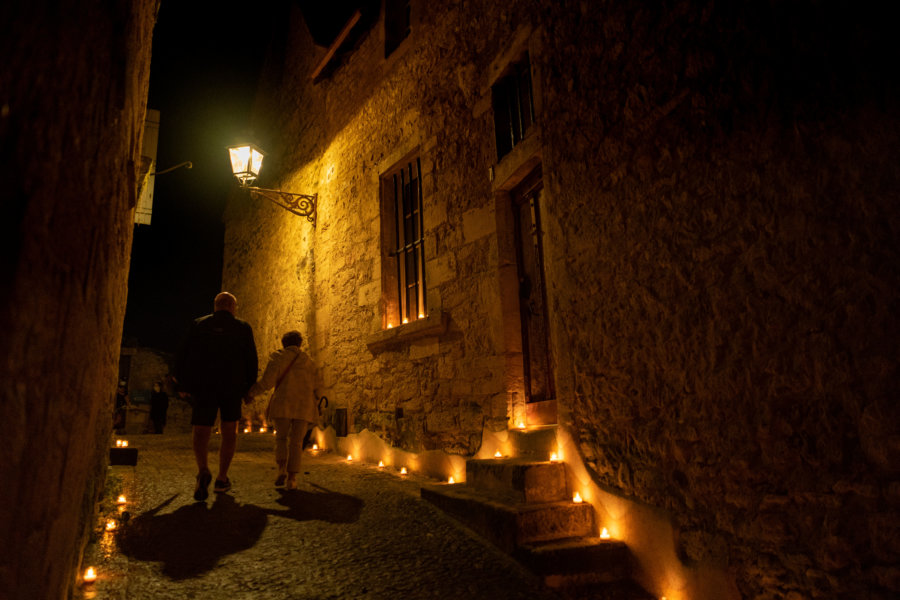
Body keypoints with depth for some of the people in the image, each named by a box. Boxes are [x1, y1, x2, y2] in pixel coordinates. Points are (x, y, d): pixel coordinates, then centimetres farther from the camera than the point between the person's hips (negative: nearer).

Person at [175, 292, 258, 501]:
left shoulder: (198, 325, 7)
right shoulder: (243, 328, 4)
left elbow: (183, 356, 7)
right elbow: (251, 361, 2)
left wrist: (183, 384, 16)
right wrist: (248, 389, 9)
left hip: (204, 387, 0)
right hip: (233, 387, 0)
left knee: (201, 433, 0)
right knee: (229, 432, 13)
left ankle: (203, 470, -26)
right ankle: (222, 478, 12)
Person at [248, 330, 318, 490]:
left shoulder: (278, 357, 7)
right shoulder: (308, 361, 15)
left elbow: (267, 380, -4)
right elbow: (313, 386, 13)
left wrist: (251, 391, 10)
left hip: (283, 404, -1)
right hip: (304, 405, 1)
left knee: (281, 437, 15)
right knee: (296, 442, 6)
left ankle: (282, 469, -6)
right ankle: (291, 479, -3)